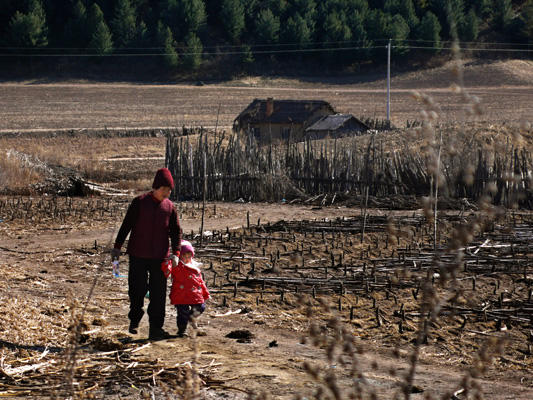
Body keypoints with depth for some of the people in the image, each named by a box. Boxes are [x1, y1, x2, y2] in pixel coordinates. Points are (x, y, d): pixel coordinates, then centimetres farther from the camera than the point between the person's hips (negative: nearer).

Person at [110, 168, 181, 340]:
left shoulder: (169, 207, 4)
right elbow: (126, 225, -1)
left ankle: (156, 328, 5)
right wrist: (117, 246, -2)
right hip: (138, 255, -2)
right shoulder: (139, 202, -4)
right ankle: (134, 321, 23)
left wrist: (176, 253, -6)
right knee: (137, 289, -1)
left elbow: (176, 231, 7)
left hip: (160, 257, 2)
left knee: (159, 293, 0)